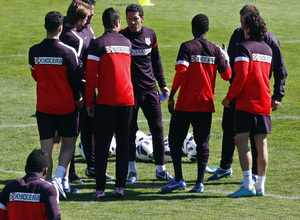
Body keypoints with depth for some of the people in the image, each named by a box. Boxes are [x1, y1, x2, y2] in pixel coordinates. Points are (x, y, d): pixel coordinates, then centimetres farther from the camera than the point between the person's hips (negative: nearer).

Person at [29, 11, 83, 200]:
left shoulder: (34, 51, -3)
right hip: (66, 106, -2)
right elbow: (75, 80, -5)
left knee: (46, 148, 5)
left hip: (43, 106, 2)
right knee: (69, 143, 12)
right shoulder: (68, 52, -13)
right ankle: (59, 178, -8)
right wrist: (78, 98, 13)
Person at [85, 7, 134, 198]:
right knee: (123, 143, 10)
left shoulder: (98, 44, -5)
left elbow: (91, 75, -8)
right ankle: (120, 186, 7)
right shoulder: (127, 43, 9)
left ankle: (100, 188, -2)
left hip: (106, 102, -4)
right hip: (127, 100, 4)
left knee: (102, 144, 1)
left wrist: (89, 102, -1)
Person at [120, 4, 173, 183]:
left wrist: (163, 84, 16)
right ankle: (132, 170, 9)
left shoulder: (150, 35, 6)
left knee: (158, 129, 3)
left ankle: (161, 169, 11)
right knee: (130, 131, 0)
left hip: (150, 89, 3)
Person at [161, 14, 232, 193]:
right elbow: (227, 75, 9)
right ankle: (200, 183, 1)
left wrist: (171, 97, -11)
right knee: (203, 142, 6)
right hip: (206, 104, 3)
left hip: (186, 104, -3)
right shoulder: (215, 50, 5)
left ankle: (179, 179, -1)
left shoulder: (187, 47, -7)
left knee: (175, 139, 7)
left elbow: (181, 73, -16)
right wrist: (225, 57, 26)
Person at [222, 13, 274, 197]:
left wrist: (230, 97, -10)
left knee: (242, 141, -7)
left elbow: (242, 75, -16)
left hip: (246, 102, -7)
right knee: (262, 144, 7)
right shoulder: (268, 49, 14)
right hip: (264, 103, 7)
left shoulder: (244, 47, -8)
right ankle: (261, 186, 8)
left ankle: (248, 185, -16)